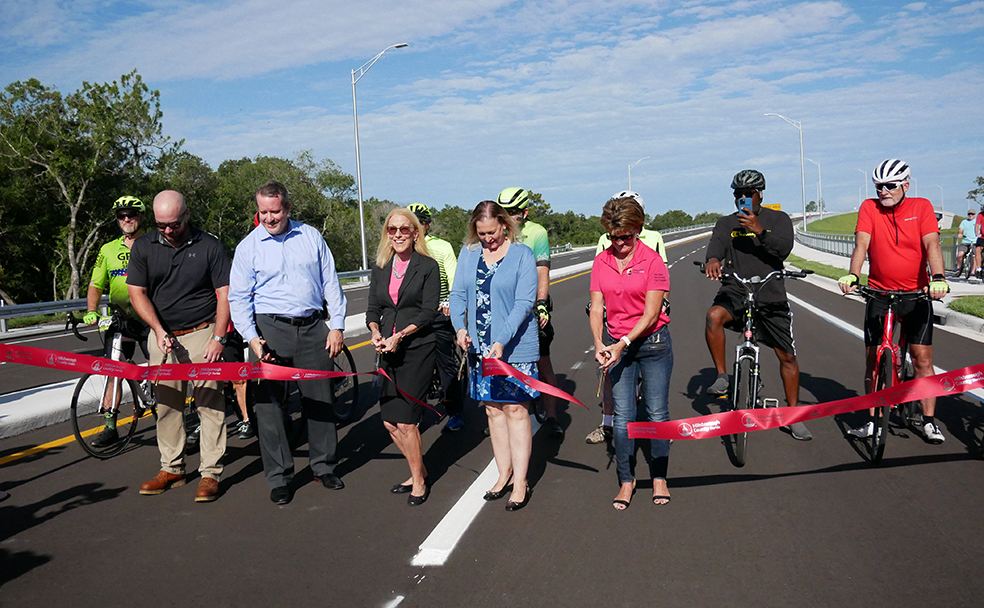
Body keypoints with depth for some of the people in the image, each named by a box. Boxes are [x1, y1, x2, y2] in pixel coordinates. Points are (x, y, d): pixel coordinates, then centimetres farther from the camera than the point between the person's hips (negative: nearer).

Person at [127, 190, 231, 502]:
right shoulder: (143, 246, 4)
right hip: (162, 335, 3)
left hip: (202, 334, -3)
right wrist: (159, 330, -9)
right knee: (167, 404, 7)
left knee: (209, 403, -5)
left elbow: (225, 293, -3)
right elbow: (137, 292, 3)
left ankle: (210, 473, 2)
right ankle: (171, 468, 20)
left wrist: (218, 338, -11)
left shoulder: (209, 246, -3)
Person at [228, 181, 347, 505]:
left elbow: (330, 283, 10)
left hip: (313, 328, 2)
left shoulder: (311, 236, 8)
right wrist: (251, 337, -12)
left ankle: (323, 466, 24)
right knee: (268, 403, -1)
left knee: (320, 399, 8)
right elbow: (238, 298, 1)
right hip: (270, 328, -2)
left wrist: (337, 325, 3)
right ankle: (279, 477, 11)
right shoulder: (248, 246, 2)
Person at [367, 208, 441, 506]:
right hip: (388, 350, 6)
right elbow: (373, 308, 10)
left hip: (417, 348, -6)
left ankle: (419, 481, 14)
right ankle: (419, 472, 28)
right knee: (389, 421, 7)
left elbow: (429, 311, -9)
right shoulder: (380, 268, 12)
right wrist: (376, 333, -10)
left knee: (405, 421, -6)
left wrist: (400, 335, -18)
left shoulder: (428, 266, -3)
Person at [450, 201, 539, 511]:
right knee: (493, 409, 11)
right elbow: (457, 294, 7)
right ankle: (504, 475, 23)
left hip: (515, 346, -4)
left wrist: (502, 341, -23)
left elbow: (524, 302, -13)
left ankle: (520, 483, 7)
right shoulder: (468, 253, 7)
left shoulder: (522, 255, -7)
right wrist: (460, 328, -11)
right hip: (480, 346, 5)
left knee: (516, 409, -1)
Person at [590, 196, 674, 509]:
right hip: (617, 345, 3)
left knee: (657, 413, 5)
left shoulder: (653, 261, -10)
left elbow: (651, 313, -14)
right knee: (623, 416, 3)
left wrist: (623, 343, -22)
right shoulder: (601, 262, 2)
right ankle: (626, 480, 16)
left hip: (653, 343, -3)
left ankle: (659, 478, 20)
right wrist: (599, 343, -16)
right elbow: (597, 308, 0)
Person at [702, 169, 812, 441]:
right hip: (735, 291, 0)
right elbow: (717, 243, -12)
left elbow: (784, 248, -10)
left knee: (787, 356, 4)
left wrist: (759, 230, -26)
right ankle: (722, 376, -17)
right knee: (714, 315, -33)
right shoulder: (726, 223, 9)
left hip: (771, 296, 0)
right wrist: (713, 259, -35)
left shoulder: (778, 219, 6)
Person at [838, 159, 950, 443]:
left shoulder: (921, 206, -2)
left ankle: (929, 421, 8)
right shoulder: (869, 208, -1)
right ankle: (874, 419, 14)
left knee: (922, 357, -2)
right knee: (873, 359, 2)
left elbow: (931, 244, -14)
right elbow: (861, 243, -13)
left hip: (916, 294, -1)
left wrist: (938, 278, -30)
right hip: (879, 294, 1)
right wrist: (852, 275, -31)